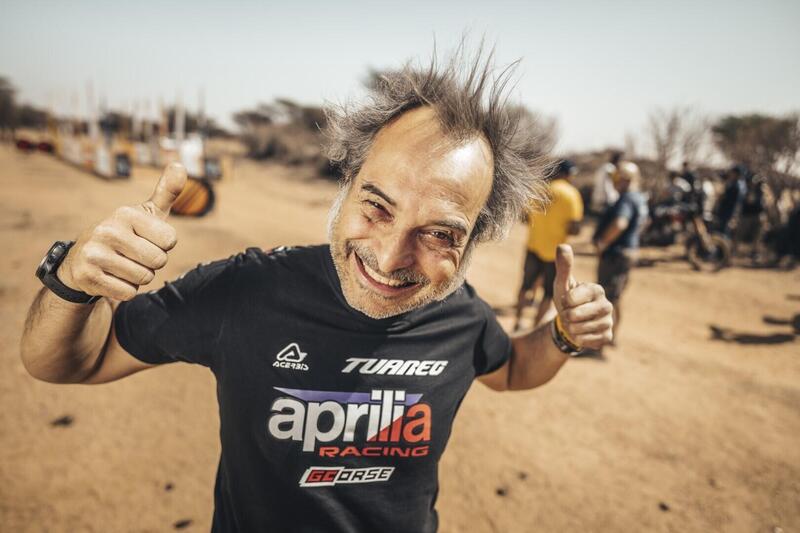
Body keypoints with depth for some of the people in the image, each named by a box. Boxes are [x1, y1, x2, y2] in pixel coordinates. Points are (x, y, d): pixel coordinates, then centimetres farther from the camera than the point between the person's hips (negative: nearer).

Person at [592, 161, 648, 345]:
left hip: (616, 253, -10)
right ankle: (612, 335, 34)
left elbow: (619, 224, -37)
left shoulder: (627, 199, -20)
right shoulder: (640, 199, 13)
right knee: (615, 298, 21)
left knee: (607, 299, -2)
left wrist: (602, 242, -24)